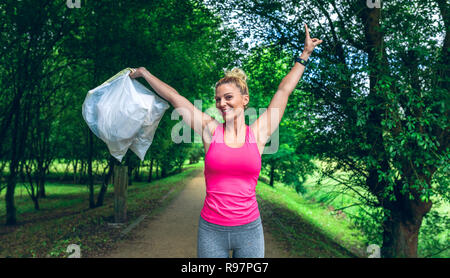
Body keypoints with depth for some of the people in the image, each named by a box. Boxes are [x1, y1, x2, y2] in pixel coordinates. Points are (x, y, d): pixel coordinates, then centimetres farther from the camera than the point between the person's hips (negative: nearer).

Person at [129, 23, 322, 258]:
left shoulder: (258, 133, -1)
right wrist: (143, 73, 17)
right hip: (211, 230, 0)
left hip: (249, 230, 0)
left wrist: (305, 54, 18)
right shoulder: (210, 131, -2)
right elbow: (174, 97, 7)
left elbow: (284, 90, 8)